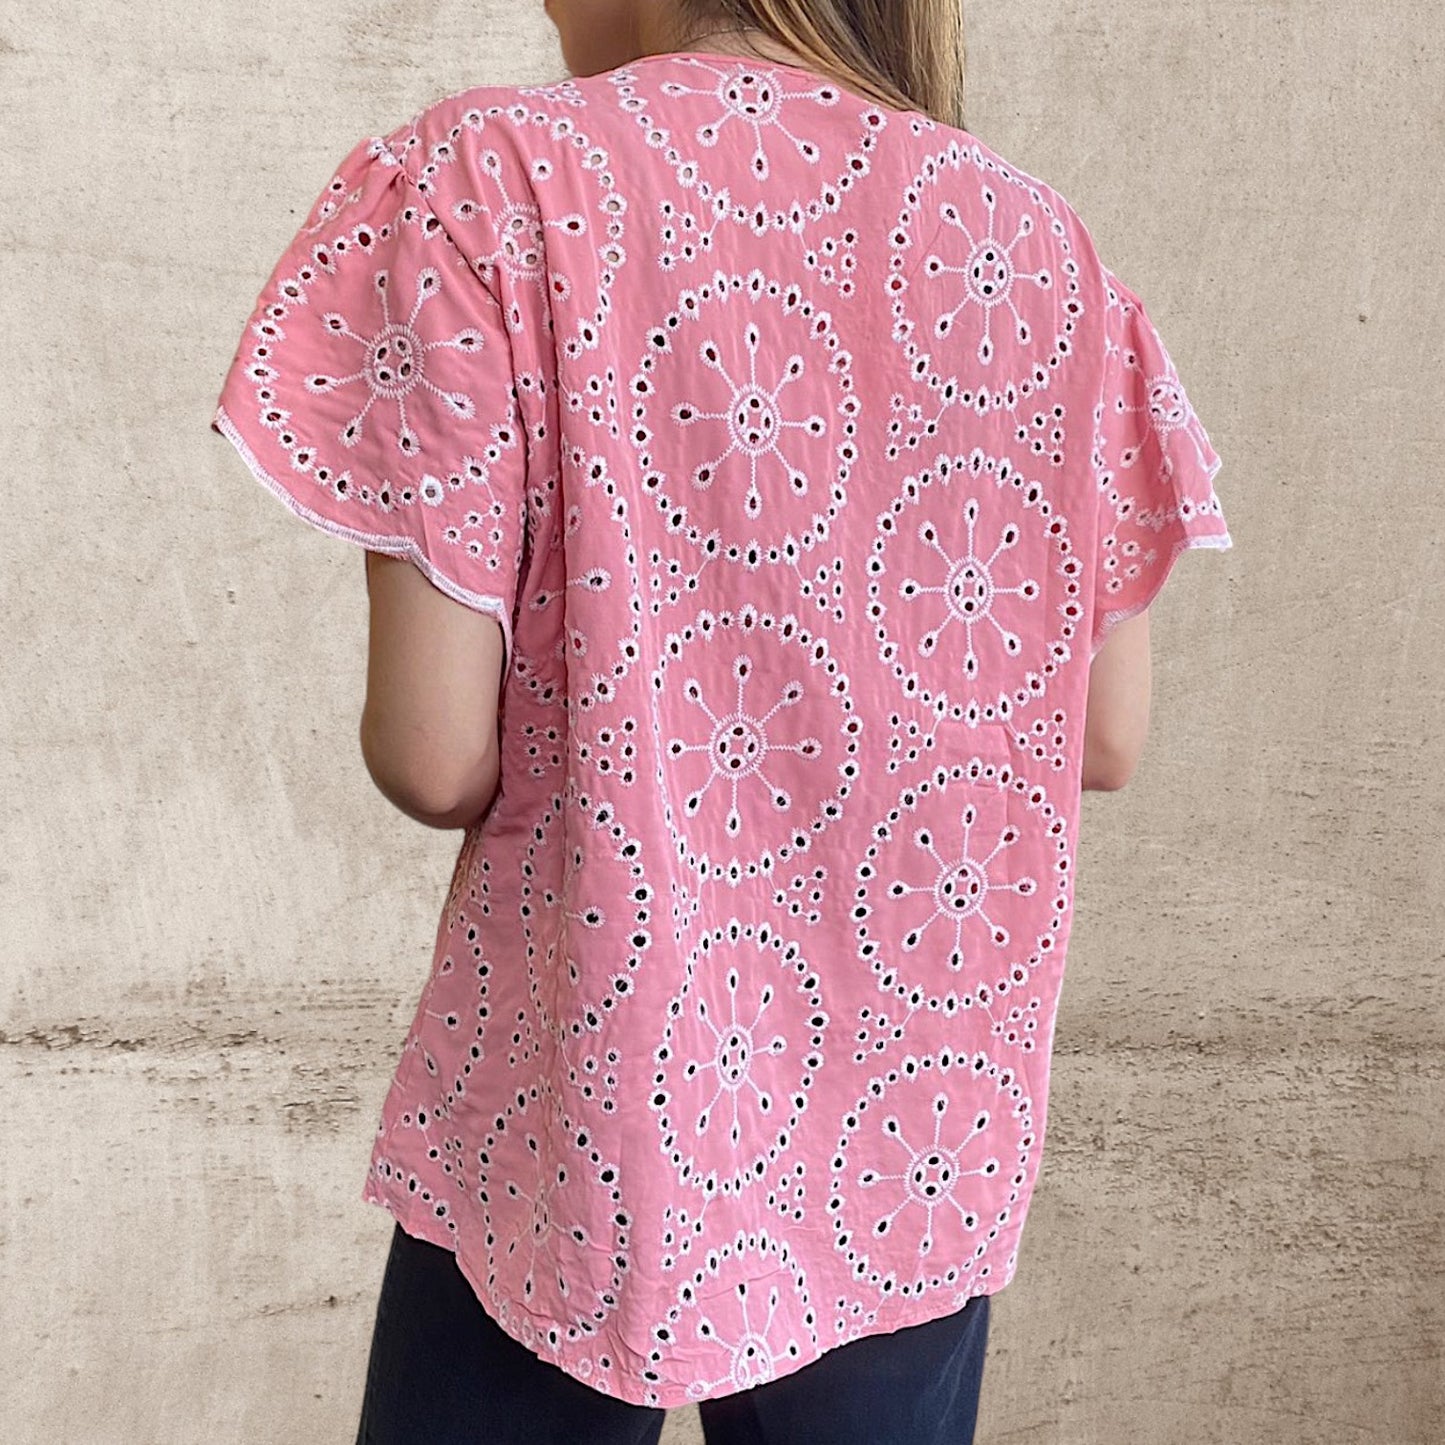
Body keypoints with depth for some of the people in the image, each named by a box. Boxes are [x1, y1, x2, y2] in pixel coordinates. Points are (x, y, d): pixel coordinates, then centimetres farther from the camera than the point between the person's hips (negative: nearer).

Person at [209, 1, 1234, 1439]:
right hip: (912, 1153, 4)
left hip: (578, 1134, -3)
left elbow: (434, 755, -15)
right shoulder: (1037, 240, -1)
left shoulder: (490, 180, -13)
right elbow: (1107, 739, 2)